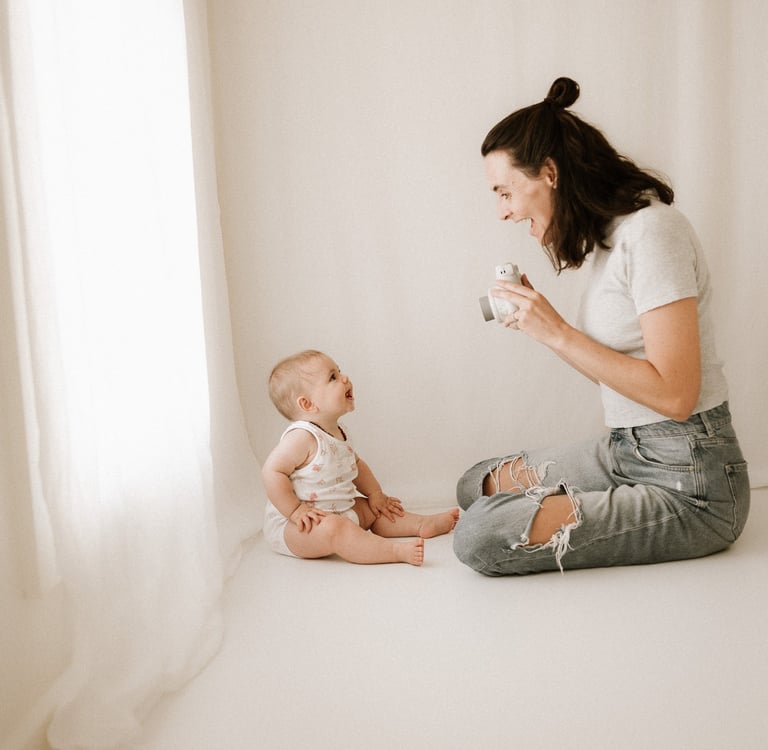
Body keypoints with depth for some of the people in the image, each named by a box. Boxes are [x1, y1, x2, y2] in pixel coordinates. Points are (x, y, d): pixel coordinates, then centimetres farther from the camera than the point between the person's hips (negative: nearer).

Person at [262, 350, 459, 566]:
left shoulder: (339, 433, 8)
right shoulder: (301, 436, -23)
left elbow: (356, 464, 24)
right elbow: (272, 472, -27)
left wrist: (375, 493, 16)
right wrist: (295, 510, -28)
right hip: (296, 524, -11)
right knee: (333, 528, -35)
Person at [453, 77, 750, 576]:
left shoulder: (650, 231, -19)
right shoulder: (608, 236, 10)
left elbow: (673, 393, -24)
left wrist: (558, 332, -21)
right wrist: (540, 321, 0)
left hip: (688, 485, -9)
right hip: (625, 452, 9)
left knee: (481, 538, -20)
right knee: (478, 486, 14)